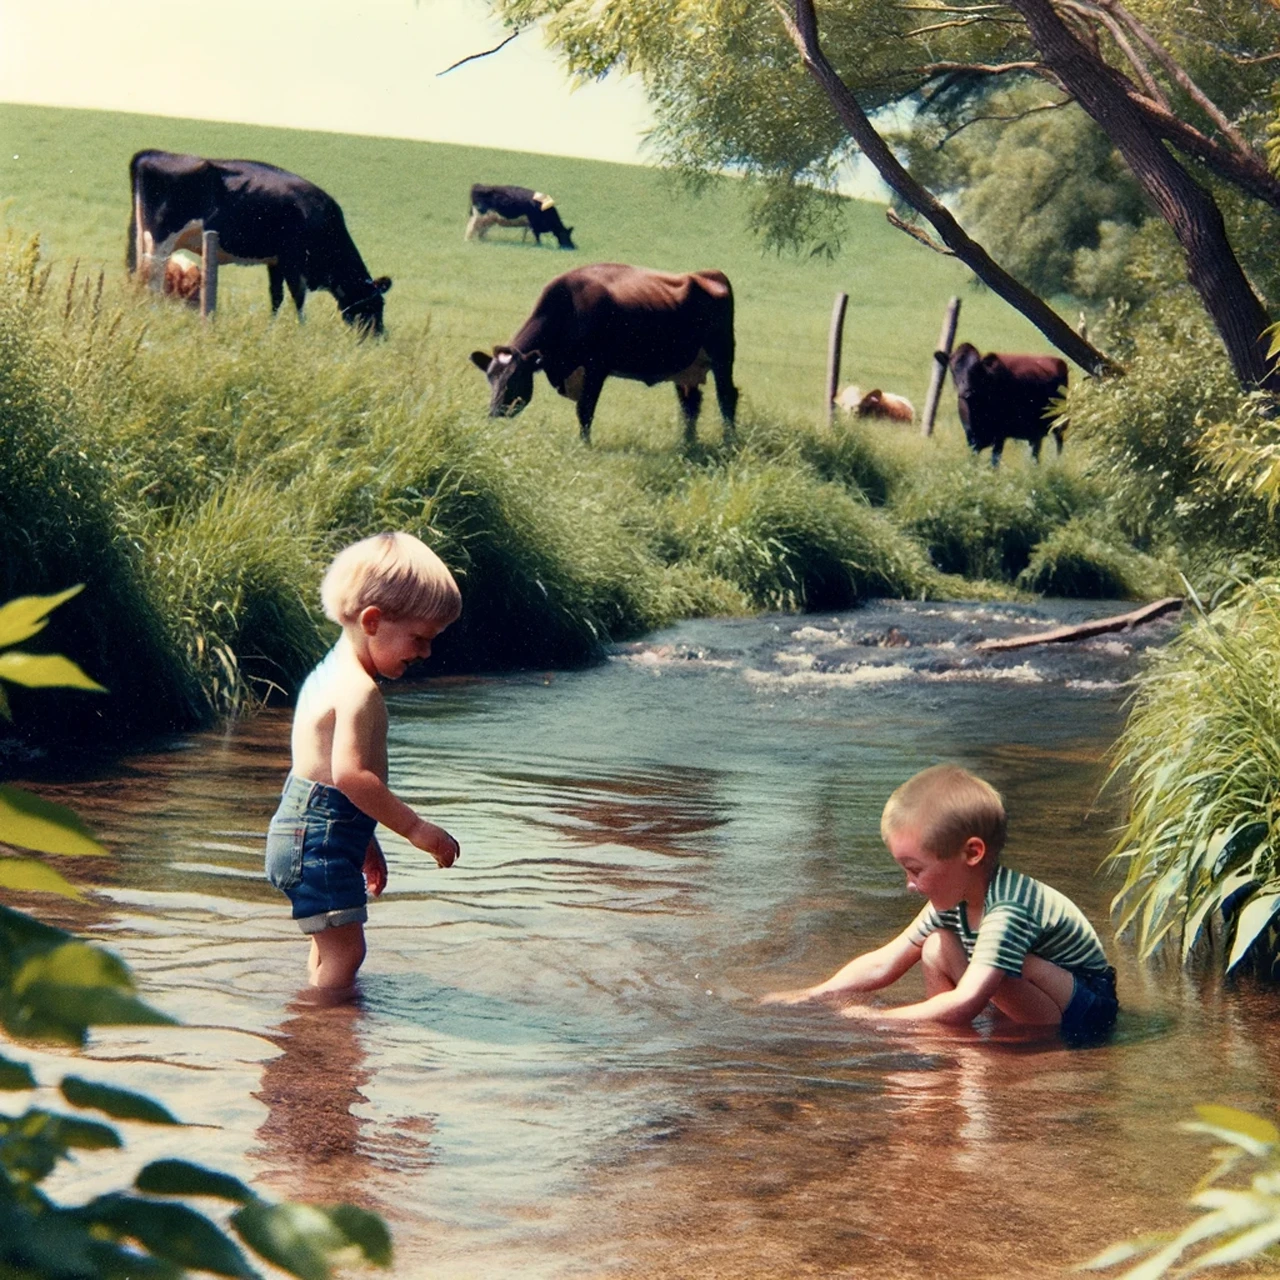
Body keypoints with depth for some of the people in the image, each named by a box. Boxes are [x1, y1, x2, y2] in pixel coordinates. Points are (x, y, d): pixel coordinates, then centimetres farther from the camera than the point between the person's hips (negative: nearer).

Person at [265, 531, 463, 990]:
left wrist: (365, 842, 27)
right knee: (344, 953, -11)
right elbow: (350, 775, -29)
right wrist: (414, 827, -24)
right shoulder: (359, 690, -18)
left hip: (306, 827, 11)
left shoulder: (333, 672, 16)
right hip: (322, 836, -11)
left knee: (330, 951, 19)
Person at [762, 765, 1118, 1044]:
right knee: (936, 949, -4)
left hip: (1088, 1011, -9)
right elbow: (882, 964, 5)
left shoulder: (1007, 910, -31)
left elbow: (963, 1005, -39)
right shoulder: (953, 899, -2)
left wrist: (878, 1019, -31)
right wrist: (808, 998, -3)